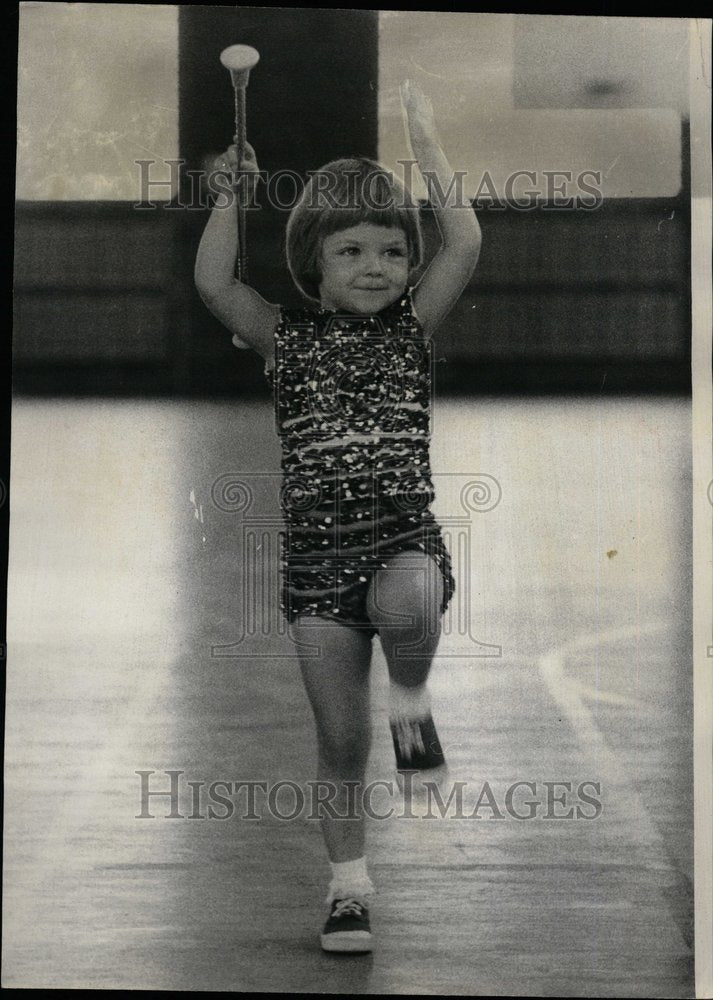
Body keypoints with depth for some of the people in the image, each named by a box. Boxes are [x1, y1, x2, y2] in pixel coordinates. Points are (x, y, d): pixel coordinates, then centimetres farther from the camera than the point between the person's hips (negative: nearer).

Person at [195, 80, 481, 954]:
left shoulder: (411, 325, 5)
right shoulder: (286, 340, 6)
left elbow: (465, 243, -6)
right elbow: (212, 283, -7)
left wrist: (426, 144, -4)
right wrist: (234, 186, -6)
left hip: (405, 536, -1)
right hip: (315, 554, 1)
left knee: (406, 602, -38)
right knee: (340, 738, 3)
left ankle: (410, 696, -4)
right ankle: (349, 883, 20)